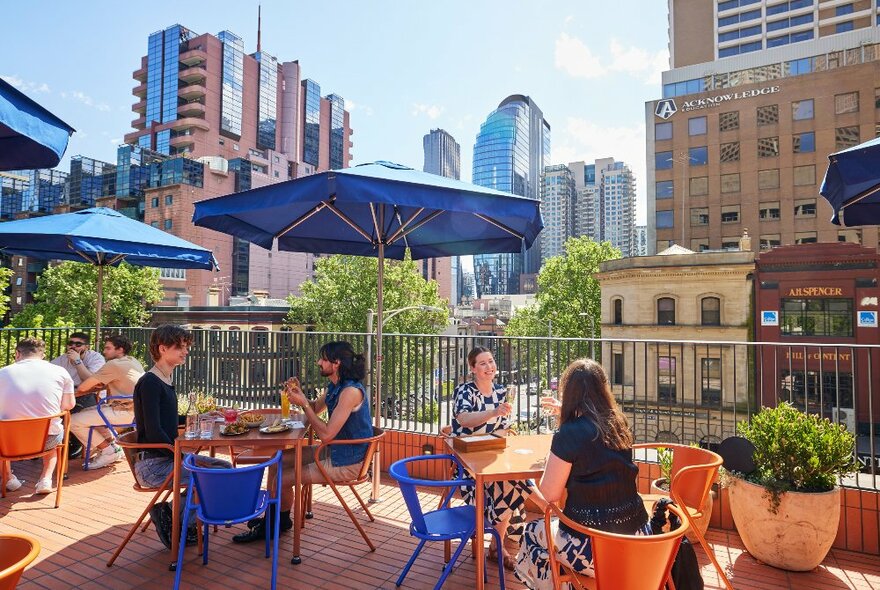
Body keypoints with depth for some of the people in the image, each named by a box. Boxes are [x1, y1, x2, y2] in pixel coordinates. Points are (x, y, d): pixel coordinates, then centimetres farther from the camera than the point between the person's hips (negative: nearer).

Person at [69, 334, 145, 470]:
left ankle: (108, 451, 3)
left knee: (74, 421, -8)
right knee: (86, 412, 25)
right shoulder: (132, 361, 16)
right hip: (136, 408, 10)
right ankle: (113, 446, 20)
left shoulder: (113, 364, -12)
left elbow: (83, 387, -9)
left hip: (126, 412, -10)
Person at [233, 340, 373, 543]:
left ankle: (280, 522, 21)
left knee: (283, 479, -9)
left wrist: (303, 404, -20)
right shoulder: (334, 385, 4)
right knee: (277, 461, 12)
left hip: (346, 463, -10)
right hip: (334, 451, 10)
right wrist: (299, 394, 1)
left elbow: (326, 434, -28)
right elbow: (316, 408, 21)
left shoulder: (351, 391, -27)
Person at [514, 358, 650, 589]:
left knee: (532, 531, 23)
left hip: (593, 549, -6)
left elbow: (549, 495, -11)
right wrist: (563, 409, 40)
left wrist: (551, 458, 4)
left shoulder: (568, 434, -19)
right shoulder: (619, 424, 0)